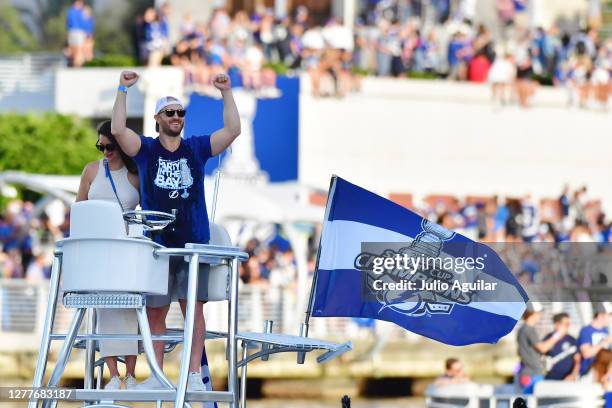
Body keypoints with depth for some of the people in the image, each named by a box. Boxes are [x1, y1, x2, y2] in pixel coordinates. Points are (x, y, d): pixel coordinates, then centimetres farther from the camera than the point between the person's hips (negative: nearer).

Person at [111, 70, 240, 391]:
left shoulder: (196, 148, 9)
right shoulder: (146, 149, 6)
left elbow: (233, 130, 1)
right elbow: (118, 130, -9)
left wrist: (226, 93, -4)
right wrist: (123, 90, -13)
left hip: (193, 243, 0)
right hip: (156, 244, 0)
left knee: (193, 308, -4)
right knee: (155, 312, 3)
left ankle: (194, 375, -3)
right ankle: (156, 375, 9)